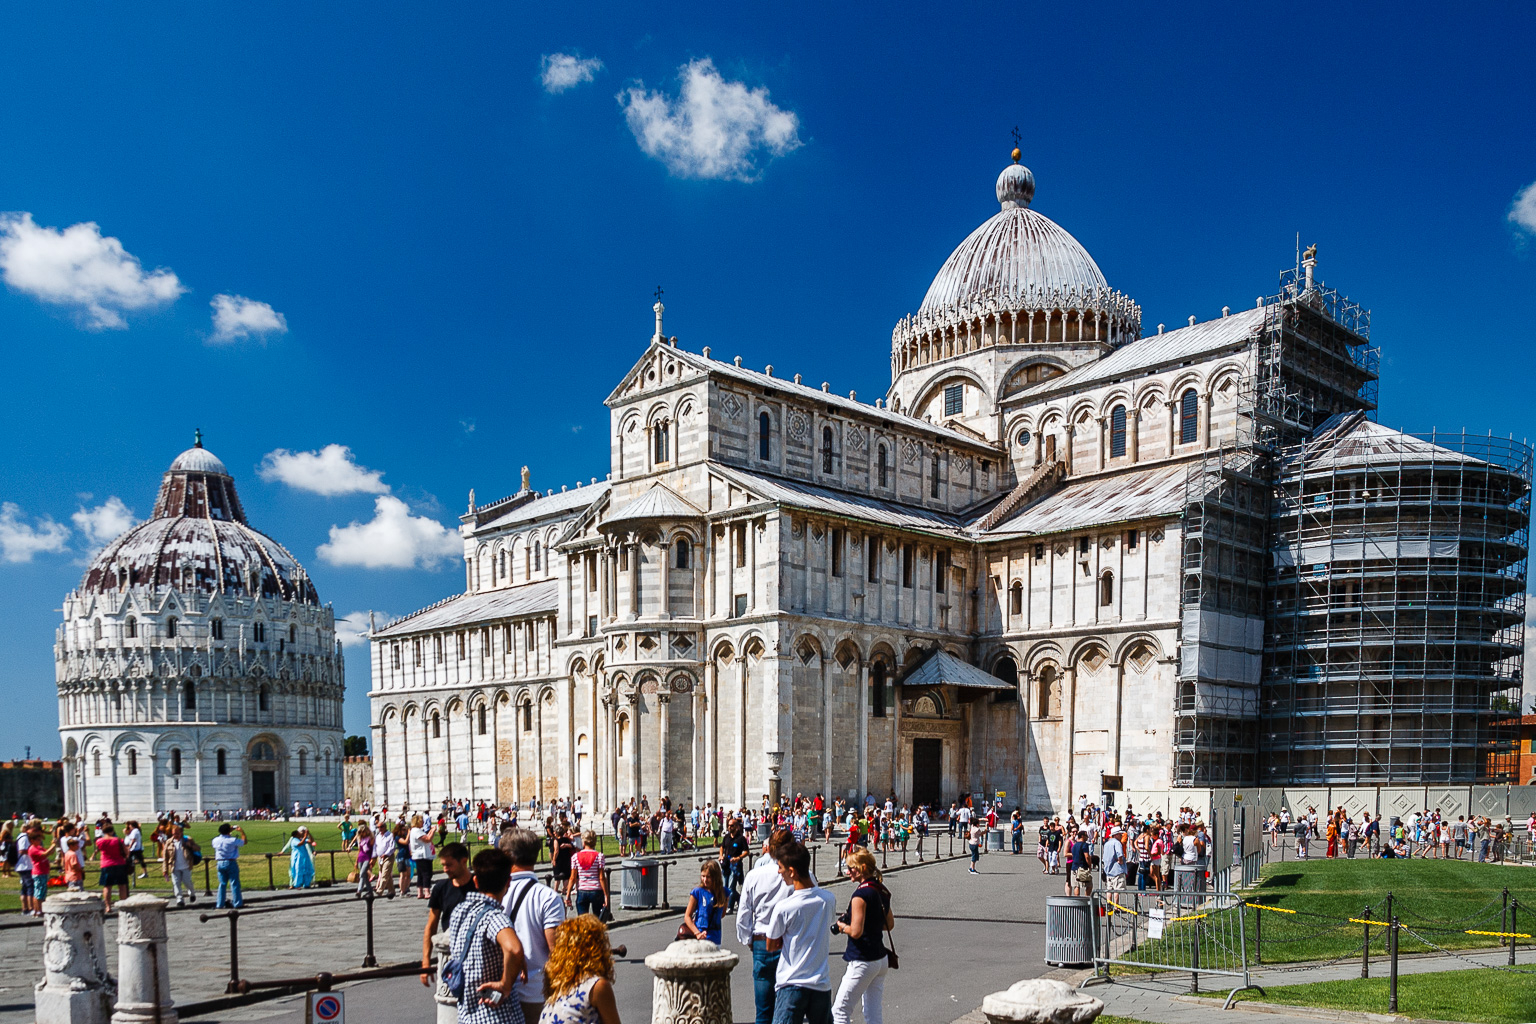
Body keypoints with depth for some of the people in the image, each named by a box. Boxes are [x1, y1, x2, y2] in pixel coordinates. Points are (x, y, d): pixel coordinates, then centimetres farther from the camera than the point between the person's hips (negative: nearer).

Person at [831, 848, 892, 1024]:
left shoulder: (861, 894, -18)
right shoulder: (882, 891, 7)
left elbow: (855, 932, -21)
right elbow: (890, 924, 18)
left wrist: (842, 926, -3)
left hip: (863, 962, -9)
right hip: (882, 959, 9)